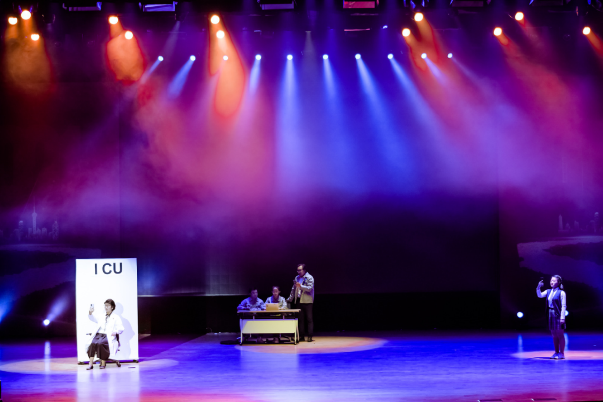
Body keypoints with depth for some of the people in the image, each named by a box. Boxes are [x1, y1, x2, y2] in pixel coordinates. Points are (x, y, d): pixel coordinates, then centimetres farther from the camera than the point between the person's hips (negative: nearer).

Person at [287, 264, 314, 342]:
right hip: (298, 301, 6)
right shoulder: (297, 278, 15)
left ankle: (310, 336, -4)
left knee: (309, 319, -4)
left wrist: (301, 286, -27)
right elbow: (293, 289, 21)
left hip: (307, 301, -6)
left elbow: (310, 288, -15)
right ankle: (302, 336, 10)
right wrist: (290, 299, 19)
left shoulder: (309, 277, -4)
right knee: (300, 319, 7)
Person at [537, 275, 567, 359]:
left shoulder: (561, 292, -9)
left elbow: (563, 306, -11)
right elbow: (540, 295, 2)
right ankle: (556, 352, 20)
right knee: (554, 335, 11)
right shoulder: (548, 291, 9)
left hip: (558, 315, -6)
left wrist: (562, 318, -16)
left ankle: (562, 353, 5)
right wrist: (538, 287, -15)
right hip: (551, 314, 6)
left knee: (559, 334, -1)